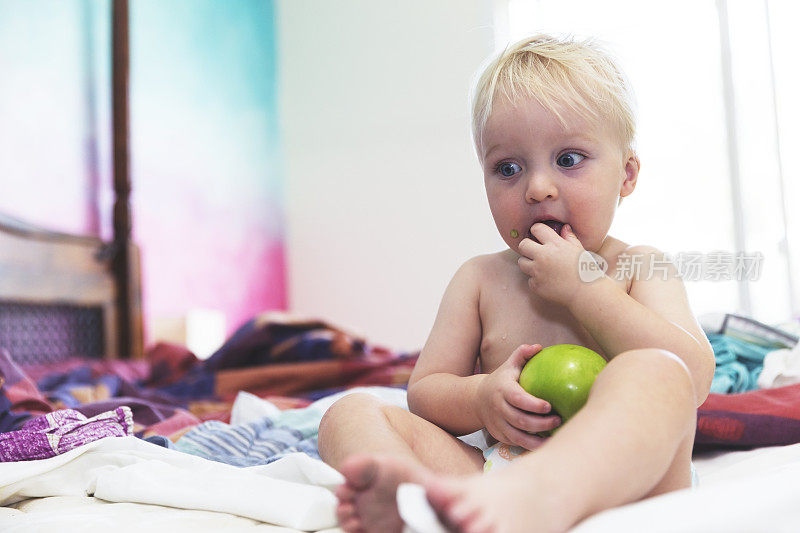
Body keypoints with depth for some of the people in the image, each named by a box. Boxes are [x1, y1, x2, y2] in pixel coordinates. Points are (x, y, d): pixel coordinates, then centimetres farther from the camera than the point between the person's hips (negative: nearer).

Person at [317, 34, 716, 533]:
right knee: (351, 412, -11)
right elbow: (423, 392, 11)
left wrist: (583, 286, -11)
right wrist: (480, 398, -13)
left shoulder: (640, 268, 7)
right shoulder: (480, 278, 14)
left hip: (618, 482, -2)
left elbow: (696, 379, -10)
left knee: (651, 372, -32)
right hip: (500, 478, 3)